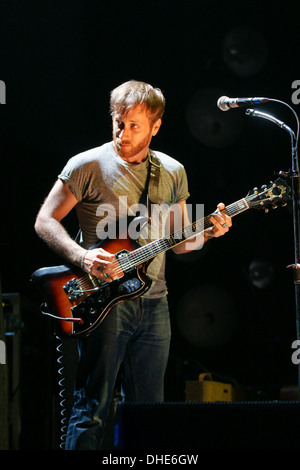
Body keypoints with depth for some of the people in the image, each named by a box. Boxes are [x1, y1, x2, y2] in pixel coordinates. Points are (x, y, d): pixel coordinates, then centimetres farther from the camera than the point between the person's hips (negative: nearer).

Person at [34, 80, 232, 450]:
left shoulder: (173, 173, 12)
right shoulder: (88, 166, -3)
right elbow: (45, 221, -4)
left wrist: (206, 233, -4)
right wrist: (82, 257, -20)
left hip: (153, 303, 5)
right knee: (91, 408, -7)